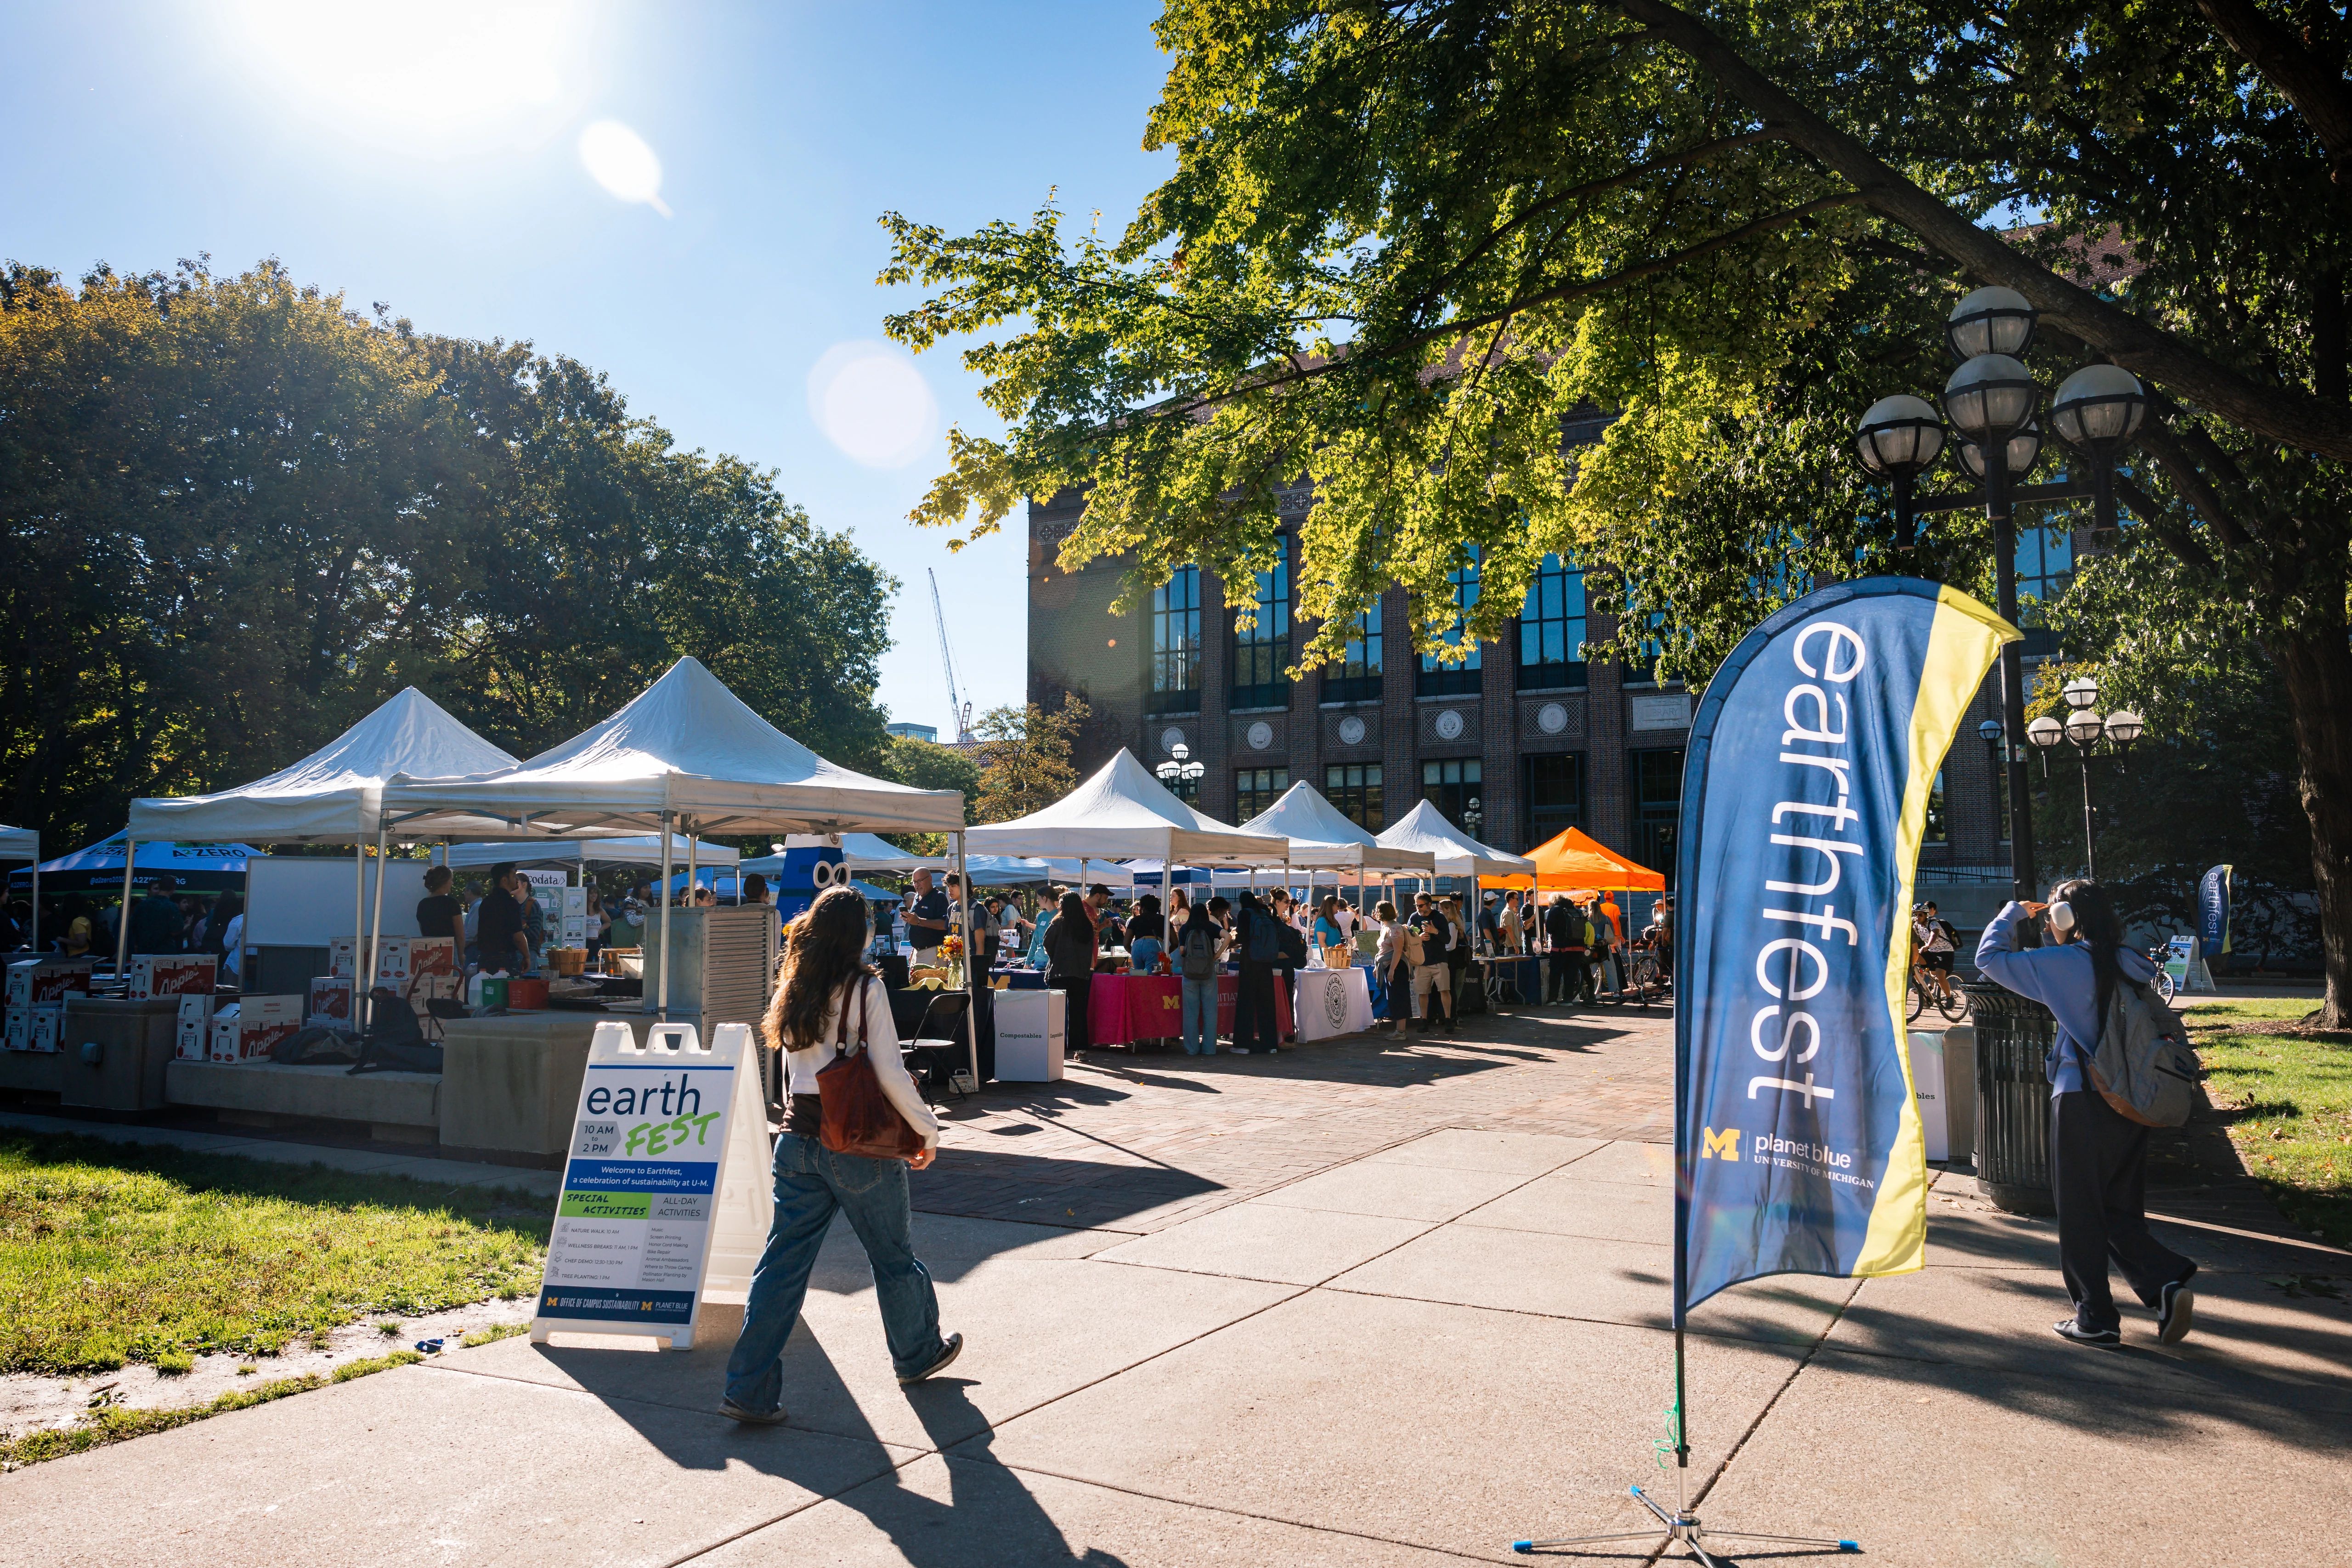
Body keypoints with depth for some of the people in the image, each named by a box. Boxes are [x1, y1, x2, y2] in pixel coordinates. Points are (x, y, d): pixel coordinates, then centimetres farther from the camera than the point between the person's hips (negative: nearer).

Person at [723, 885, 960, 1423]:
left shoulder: (793, 990, 5)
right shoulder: (864, 990, -13)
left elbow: (791, 1070, 13)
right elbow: (890, 1075, -14)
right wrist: (928, 1132, -3)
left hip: (798, 1136, 5)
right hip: (857, 1143, -5)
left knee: (784, 1260, 7)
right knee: (894, 1254, 14)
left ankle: (751, 1389, 6)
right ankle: (918, 1353, 33)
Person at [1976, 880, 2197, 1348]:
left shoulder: (2065, 963, -12)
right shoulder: (2130, 964, 7)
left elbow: (1989, 958, -5)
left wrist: (2015, 913, 7)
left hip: (2081, 1101, -6)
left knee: (2080, 1212, 5)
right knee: (2119, 1210, 16)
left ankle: (2096, 1319, 10)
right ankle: (2167, 1281, -3)